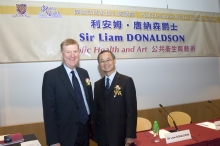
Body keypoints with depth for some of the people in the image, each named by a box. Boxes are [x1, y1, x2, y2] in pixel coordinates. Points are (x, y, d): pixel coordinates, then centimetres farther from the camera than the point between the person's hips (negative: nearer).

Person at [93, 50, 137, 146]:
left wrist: (130, 135, -13)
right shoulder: (97, 84, 7)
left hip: (120, 135, -4)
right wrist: (94, 132, 7)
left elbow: (131, 110, -10)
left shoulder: (126, 81, -7)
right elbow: (96, 109, 9)